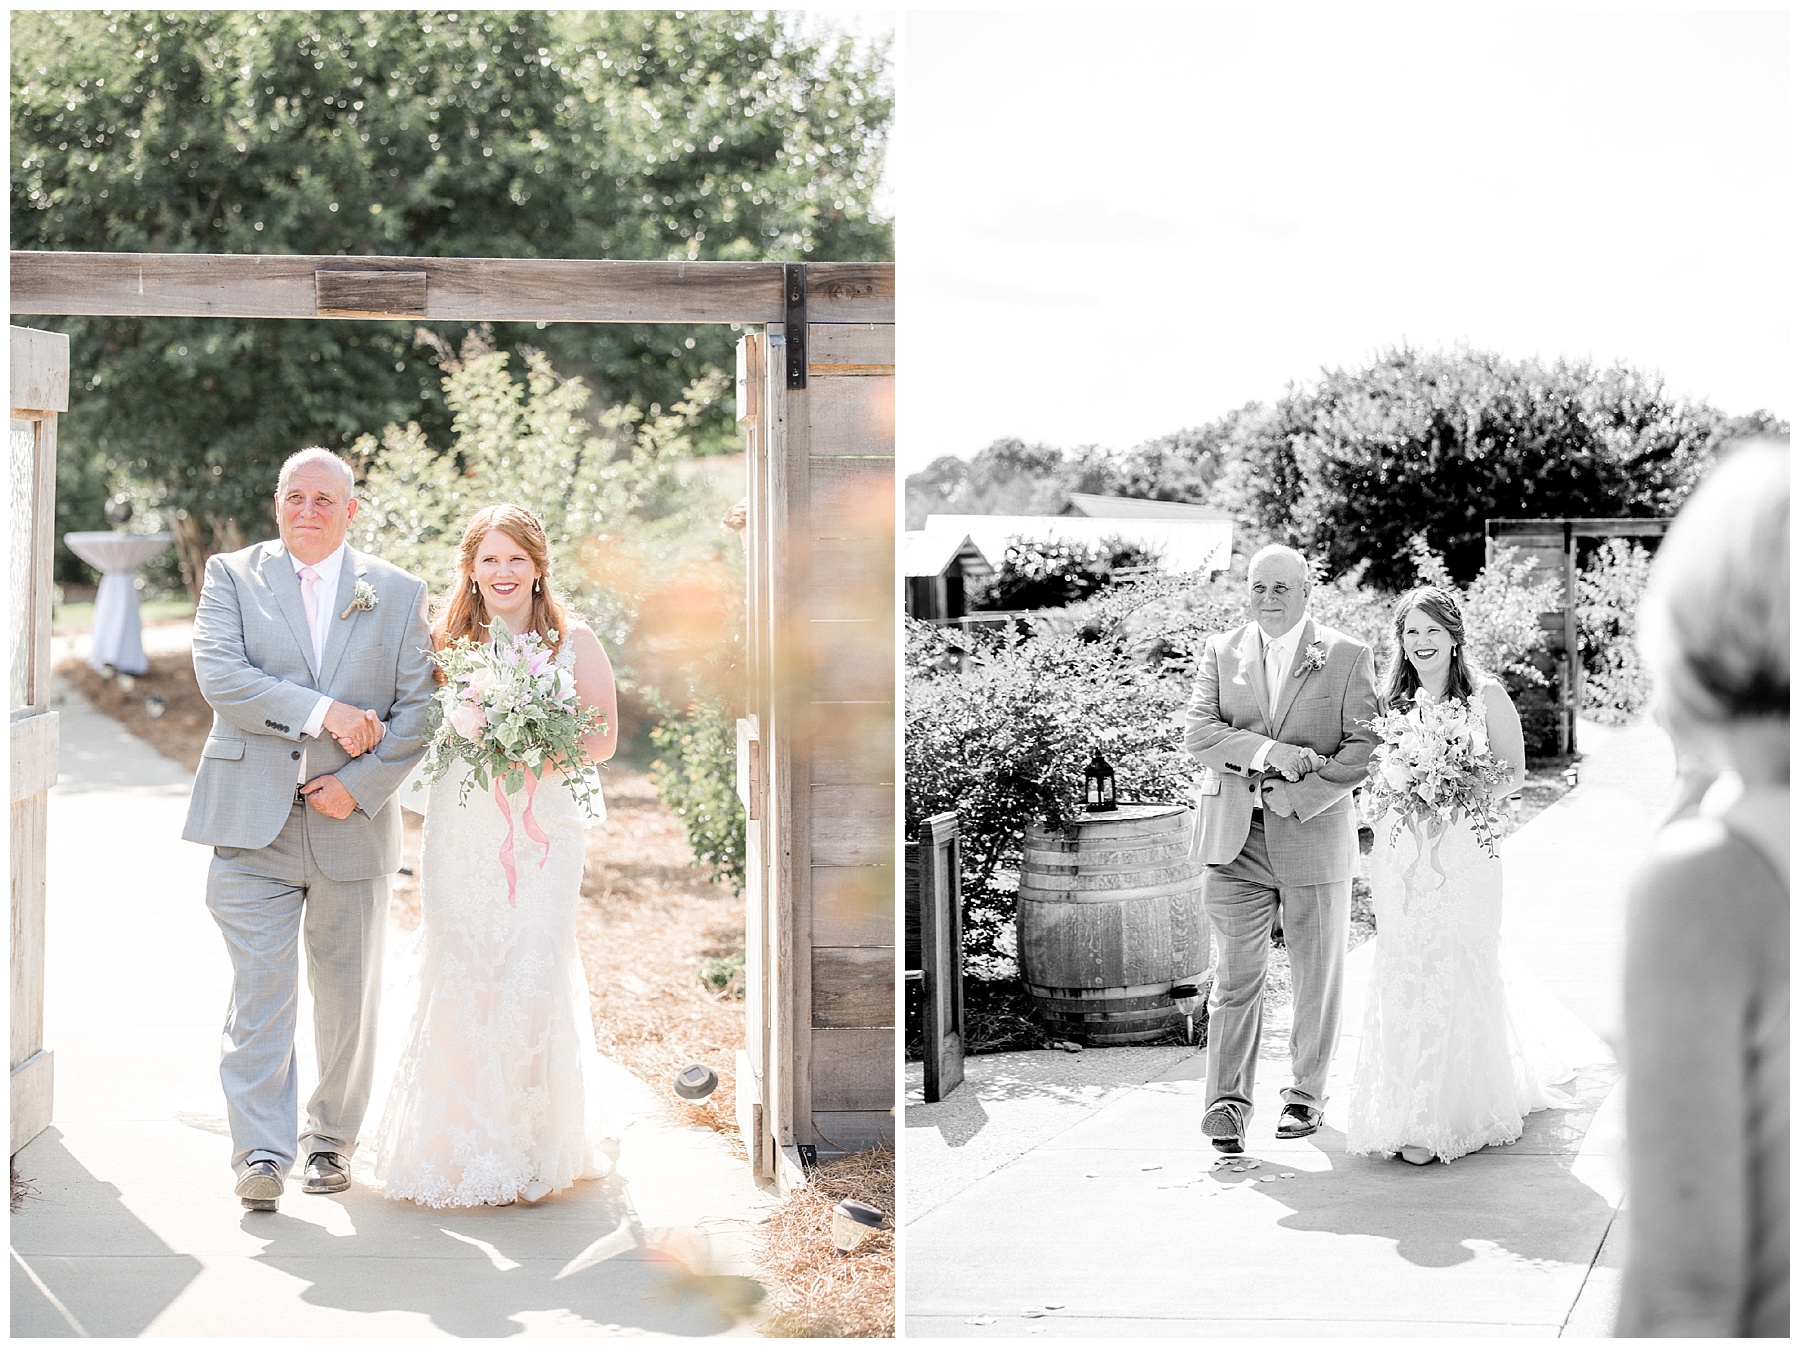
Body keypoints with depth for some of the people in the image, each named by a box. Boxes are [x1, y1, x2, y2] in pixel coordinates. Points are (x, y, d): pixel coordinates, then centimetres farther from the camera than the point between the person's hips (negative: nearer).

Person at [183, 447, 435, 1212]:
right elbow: (219, 676, -10)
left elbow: (416, 706, 2)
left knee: (348, 998, 10)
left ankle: (331, 1140, 26)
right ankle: (261, 1155, -8)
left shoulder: (398, 594, 7)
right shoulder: (232, 576, 6)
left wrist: (362, 785, -10)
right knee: (260, 989, -9)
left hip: (352, 827, 2)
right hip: (253, 824, -1)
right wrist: (322, 711, -17)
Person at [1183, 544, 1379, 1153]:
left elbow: (1364, 749, -5)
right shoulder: (1220, 651, 8)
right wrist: (1269, 752, -18)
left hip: (1316, 835, 0)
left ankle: (1306, 1095, 24)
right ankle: (1228, 1103, -2)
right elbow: (1197, 731, -3)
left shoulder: (1348, 657, 2)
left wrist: (1293, 796, -15)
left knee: (1317, 977, 10)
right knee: (1236, 976, -3)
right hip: (1235, 840, 1)